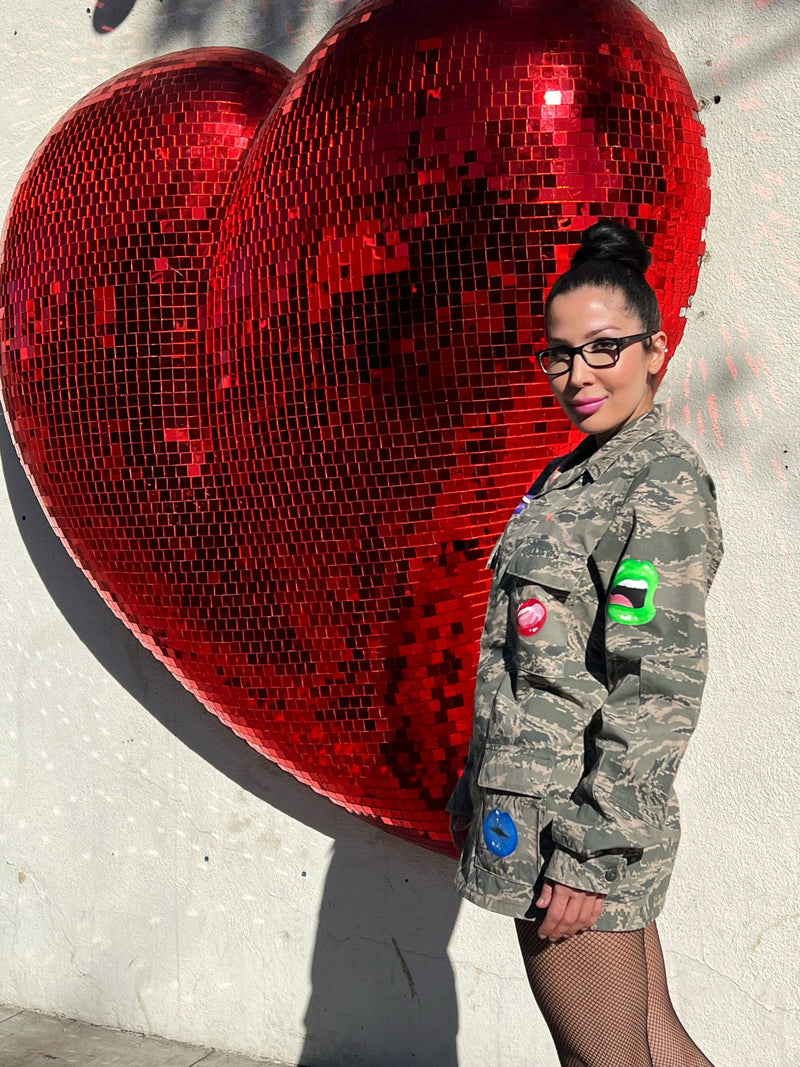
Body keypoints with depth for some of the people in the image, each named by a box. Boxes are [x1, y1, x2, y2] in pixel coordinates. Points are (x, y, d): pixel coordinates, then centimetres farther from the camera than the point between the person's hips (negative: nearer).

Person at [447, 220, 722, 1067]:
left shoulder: (666, 480, -12)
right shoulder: (571, 477, 15)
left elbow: (660, 685, -19)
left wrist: (592, 849, -20)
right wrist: (477, 789, 21)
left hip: (580, 815, -8)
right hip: (530, 805, 9)